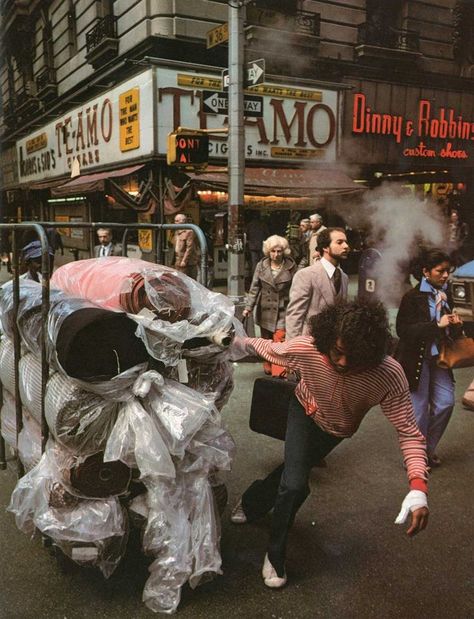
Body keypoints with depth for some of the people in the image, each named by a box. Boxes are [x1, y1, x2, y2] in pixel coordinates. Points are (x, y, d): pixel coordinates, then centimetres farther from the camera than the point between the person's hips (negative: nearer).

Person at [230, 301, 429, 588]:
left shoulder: (389, 375, -41)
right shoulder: (306, 349, -38)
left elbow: (409, 432, -38)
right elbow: (268, 349, -17)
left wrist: (418, 487, -51)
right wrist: (239, 342, -2)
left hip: (338, 429, 1)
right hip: (305, 412, -1)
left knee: (293, 471, 18)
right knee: (294, 484, -15)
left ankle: (252, 503, 49)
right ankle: (275, 556, 13)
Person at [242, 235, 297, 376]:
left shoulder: (291, 266, -4)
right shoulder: (261, 265, 1)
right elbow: (254, 288, 1)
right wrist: (248, 307, -7)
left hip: (283, 311, -3)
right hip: (265, 310, 3)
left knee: (280, 341, -12)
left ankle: (278, 373, -10)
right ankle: (268, 368, 30)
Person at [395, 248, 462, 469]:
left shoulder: (445, 295, 5)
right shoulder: (413, 297, -14)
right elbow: (403, 330, -21)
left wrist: (455, 324, -6)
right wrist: (437, 324, -24)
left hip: (438, 357, 6)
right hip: (416, 359, -6)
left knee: (446, 403, 5)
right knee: (419, 408, 3)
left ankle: (428, 449, 26)